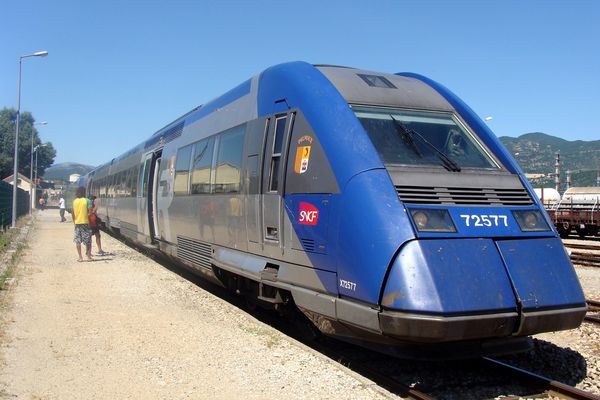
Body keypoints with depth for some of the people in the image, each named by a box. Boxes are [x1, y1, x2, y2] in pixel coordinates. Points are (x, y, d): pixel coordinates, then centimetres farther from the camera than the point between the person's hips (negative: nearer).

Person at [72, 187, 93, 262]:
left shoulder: (75, 201, 4)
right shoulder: (86, 200, -7)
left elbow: (73, 213, 7)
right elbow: (89, 212, -13)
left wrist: (74, 221, 18)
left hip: (77, 223, 4)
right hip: (85, 222, -3)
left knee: (78, 241, 7)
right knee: (88, 240, 6)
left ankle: (80, 257, 6)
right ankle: (89, 256, 7)